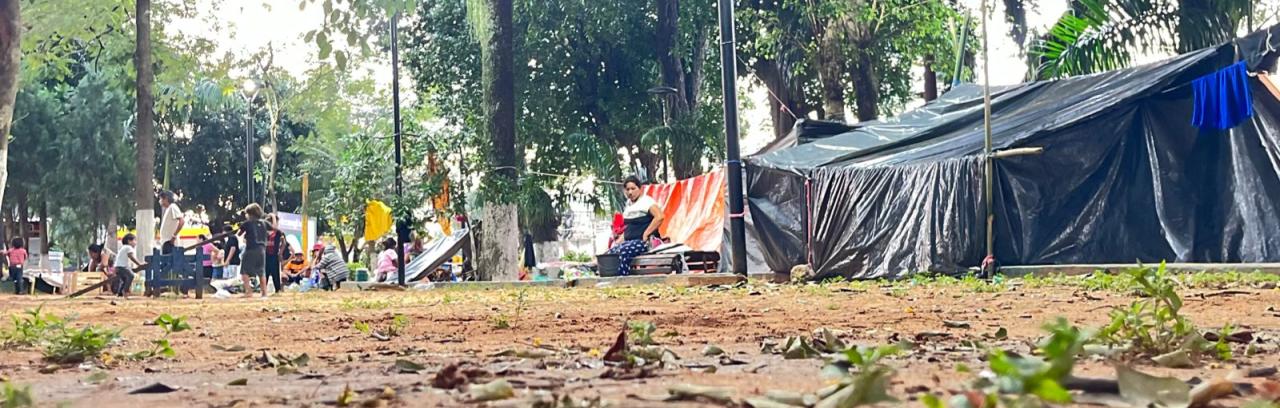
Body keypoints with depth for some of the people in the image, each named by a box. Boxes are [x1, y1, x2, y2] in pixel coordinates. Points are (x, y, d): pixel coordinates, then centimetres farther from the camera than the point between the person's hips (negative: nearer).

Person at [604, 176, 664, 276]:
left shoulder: (646, 201, -6)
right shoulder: (628, 204, 19)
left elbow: (659, 217, -21)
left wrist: (645, 234, -18)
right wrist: (620, 240, 14)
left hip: (643, 241, -8)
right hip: (629, 241, 8)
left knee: (624, 251, -33)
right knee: (610, 253, -13)